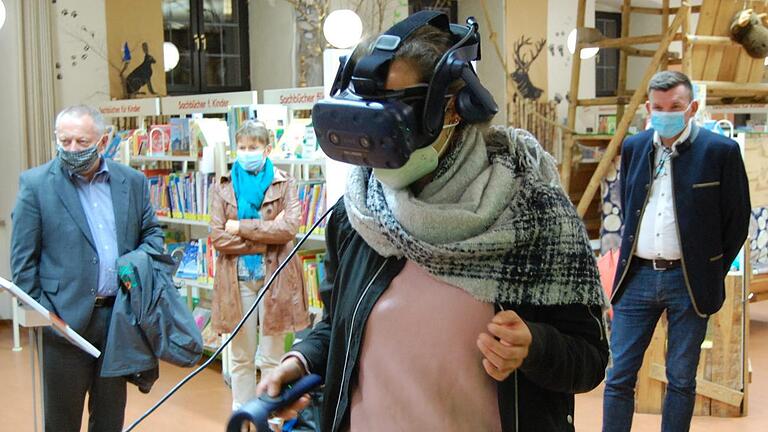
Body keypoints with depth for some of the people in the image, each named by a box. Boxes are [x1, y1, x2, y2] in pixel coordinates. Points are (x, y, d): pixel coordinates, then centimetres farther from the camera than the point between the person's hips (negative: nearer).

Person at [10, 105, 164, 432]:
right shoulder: (36, 184, -4)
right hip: (66, 319, -3)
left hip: (120, 315, 3)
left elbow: (152, 232, 16)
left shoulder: (133, 181, 6)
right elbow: (23, 259, -4)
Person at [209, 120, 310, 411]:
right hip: (237, 279, 2)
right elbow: (217, 237, -4)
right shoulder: (223, 187, 6)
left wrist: (241, 227, -11)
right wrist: (266, 238, -11)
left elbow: (289, 228, -13)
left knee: (271, 359, 6)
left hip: (274, 278, -1)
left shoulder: (284, 185, 2)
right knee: (242, 359, 11)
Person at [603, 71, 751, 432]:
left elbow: (737, 221, 1)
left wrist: (712, 273, 2)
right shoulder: (633, 147, 8)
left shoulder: (721, 151, -5)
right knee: (619, 376, 4)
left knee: (681, 380, 8)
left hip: (688, 281, -3)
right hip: (638, 276, 3)